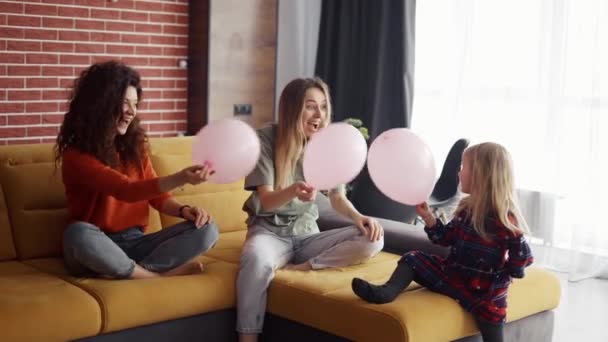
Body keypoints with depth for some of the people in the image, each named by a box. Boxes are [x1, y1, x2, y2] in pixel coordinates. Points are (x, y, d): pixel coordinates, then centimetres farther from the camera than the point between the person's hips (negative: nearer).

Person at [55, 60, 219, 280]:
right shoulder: (76, 155, -13)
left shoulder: (135, 145, 7)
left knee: (206, 229, -13)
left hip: (134, 243, 5)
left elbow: (157, 195, 11)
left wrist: (183, 210, -12)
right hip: (96, 249, -5)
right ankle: (158, 276, -22)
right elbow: (126, 190, -27)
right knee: (78, 233, -40)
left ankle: (125, 271, -24)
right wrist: (180, 179, -42)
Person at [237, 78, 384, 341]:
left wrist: (358, 216, -19)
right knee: (257, 259, -40)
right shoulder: (265, 139, -12)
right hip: (269, 231, -4)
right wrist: (294, 190, -42)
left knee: (373, 239, -19)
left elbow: (337, 198, 4)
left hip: (306, 233, 4)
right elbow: (267, 200, -19)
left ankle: (298, 268, -19)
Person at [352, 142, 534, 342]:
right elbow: (446, 237, 11)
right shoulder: (466, 209, 2)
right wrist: (427, 216, 1)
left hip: (485, 291, -7)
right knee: (413, 259, -2)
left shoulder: (505, 219, -20)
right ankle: (387, 291, -23)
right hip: (454, 275, 7)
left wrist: (500, 277, -16)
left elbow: (522, 257, -15)